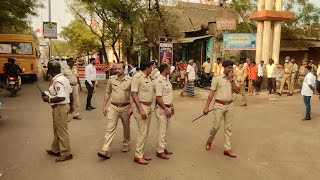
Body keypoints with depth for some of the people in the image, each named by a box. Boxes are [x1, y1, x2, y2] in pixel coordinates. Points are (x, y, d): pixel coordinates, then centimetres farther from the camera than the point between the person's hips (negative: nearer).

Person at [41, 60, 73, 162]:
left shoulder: (57, 81, -22)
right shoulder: (64, 78, 8)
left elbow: (61, 97, -28)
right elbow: (70, 93, 13)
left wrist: (49, 99, -17)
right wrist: (71, 105, 22)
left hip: (60, 108, -10)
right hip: (64, 106, 10)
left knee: (62, 131, 0)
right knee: (57, 130, 21)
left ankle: (66, 153, 10)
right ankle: (55, 150, 36)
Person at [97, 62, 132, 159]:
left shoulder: (130, 80, -4)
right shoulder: (111, 79, 2)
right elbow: (107, 93, 8)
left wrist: (131, 107, -9)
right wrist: (104, 106, 5)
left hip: (125, 107, 0)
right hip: (113, 107, 0)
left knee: (126, 127, 15)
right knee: (110, 128, -6)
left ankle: (126, 145, 36)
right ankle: (105, 150, -8)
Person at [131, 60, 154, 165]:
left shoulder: (148, 77, 13)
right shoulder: (137, 77, -13)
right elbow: (133, 94, -19)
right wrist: (141, 109, -24)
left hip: (148, 107, 9)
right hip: (141, 106, -9)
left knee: (145, 131, 13)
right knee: (142, 132, -7)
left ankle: (141, 153, 23)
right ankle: (138, 156, 2)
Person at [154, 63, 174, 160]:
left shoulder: (167, 80, 13)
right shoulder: (159, 81, -17)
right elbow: (158, 98, -20)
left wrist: (171, 107, 19)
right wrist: (166, 109, -20)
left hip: (168, 108, 9)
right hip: (162, 109, -9)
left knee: (166, 130, 16)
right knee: (162, 131, -2)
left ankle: (164, 148, 27)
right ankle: (160, 151, 7)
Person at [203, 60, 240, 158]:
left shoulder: (232, 80, 11)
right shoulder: (217, 78, -2)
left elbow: (237, 91, -4)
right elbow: (211, 93, -4)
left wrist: (231, 80, -10)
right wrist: (207, 106, -9)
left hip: (230, 105, 4)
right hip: (219, 105, -4)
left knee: (228, 128, 7)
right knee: (216, 126, 0)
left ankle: (227, 149, 15)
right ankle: (209, 141, 28)